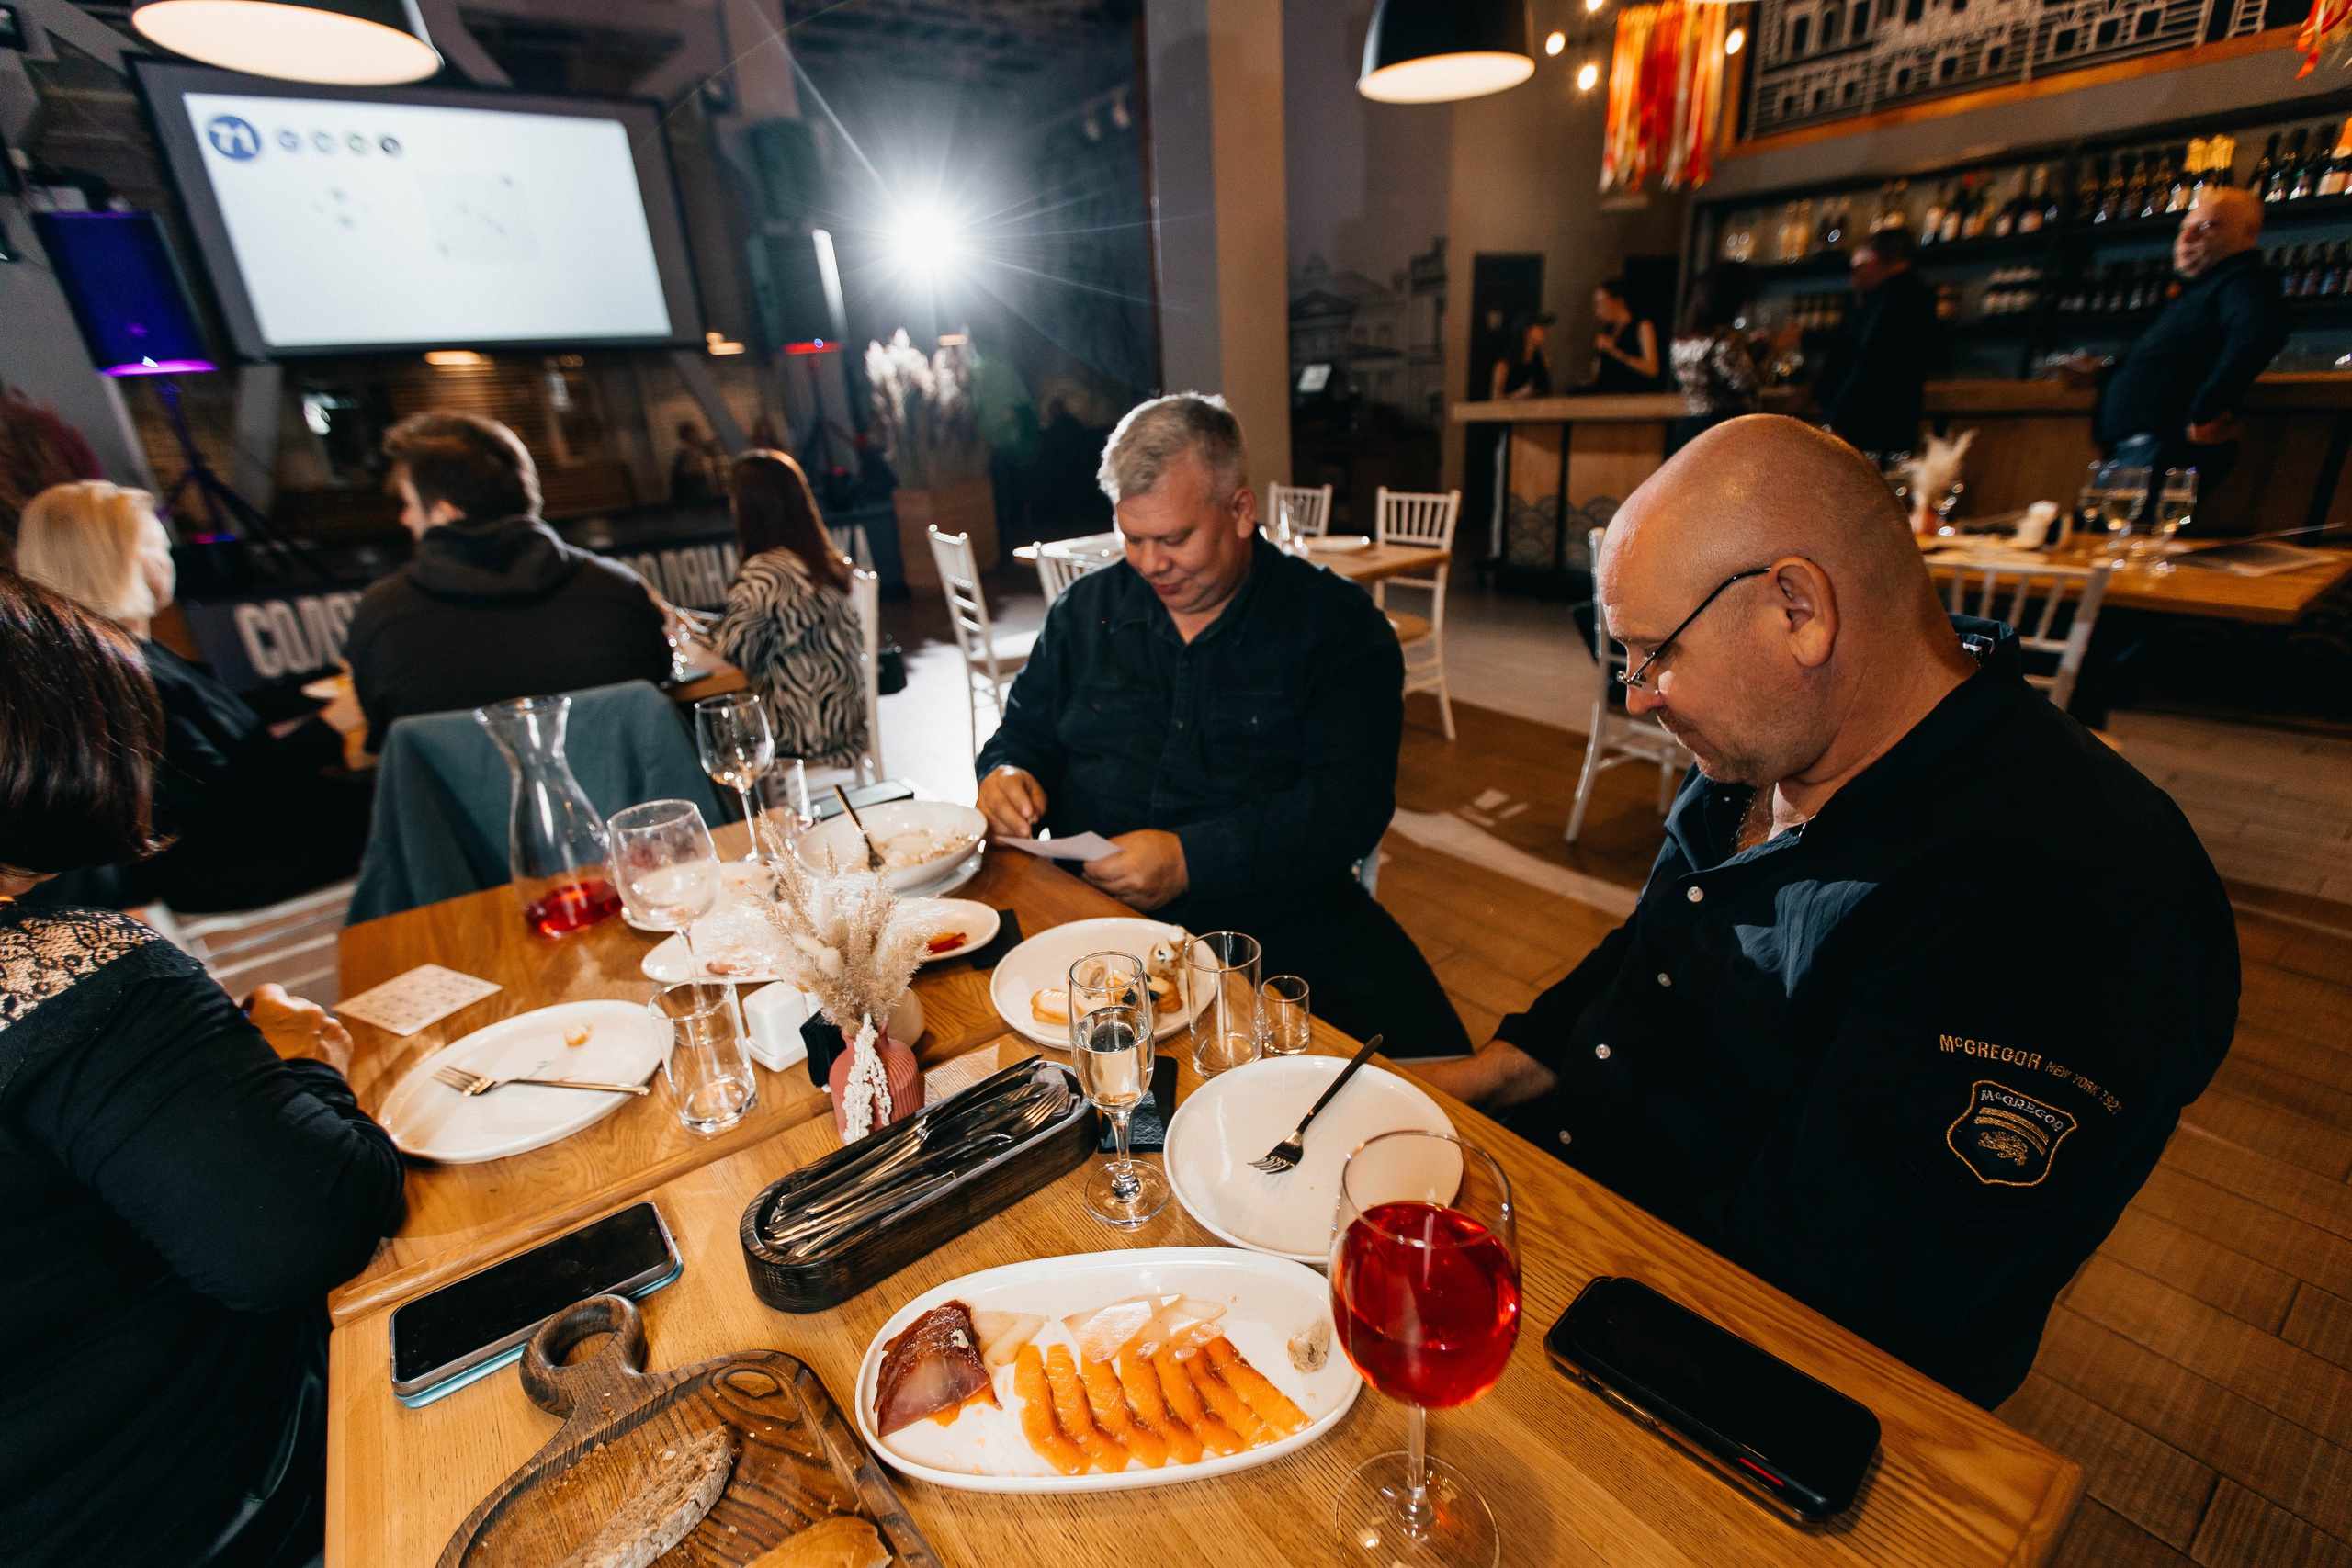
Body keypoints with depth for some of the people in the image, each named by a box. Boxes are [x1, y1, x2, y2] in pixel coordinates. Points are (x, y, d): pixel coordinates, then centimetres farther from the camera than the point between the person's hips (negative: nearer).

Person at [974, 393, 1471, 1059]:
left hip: (1279, 916, -2)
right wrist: (1006, 775, -3)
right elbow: (1025, 732, 22)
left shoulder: (1337, 621, 0)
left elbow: (1351, 798, -10)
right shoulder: (1084, 609, 14)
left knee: (1421, 1044, -26)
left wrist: (1193, 859, -21)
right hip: (1094, 910, 3)